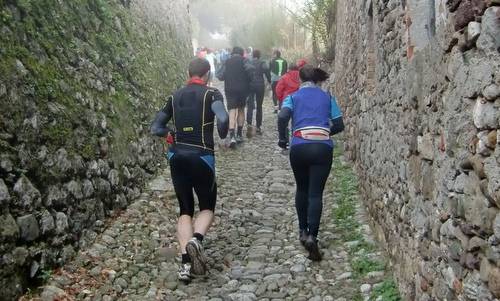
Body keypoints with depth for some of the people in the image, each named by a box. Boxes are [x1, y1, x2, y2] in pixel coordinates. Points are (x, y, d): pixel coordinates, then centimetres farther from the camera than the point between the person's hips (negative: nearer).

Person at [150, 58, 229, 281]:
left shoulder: (175, 97, 9)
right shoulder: (211, 94, -4)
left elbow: (155, 129, 8)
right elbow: (223, 119, -23)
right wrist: (223, 136, -4)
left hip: (177, 157, 4)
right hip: (201, 157, -3)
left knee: (185, 210, 13)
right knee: (207, 207, 14)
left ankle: (185, 263, -2)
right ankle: (196, 239, -17)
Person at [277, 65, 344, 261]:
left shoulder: (293, 97, 9)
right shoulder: (327, 97, 13)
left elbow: (283, 116, -10)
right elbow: (339, 125, 9)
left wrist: (282, 138, 4)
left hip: (299, 147, 0)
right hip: (323, 148, 0)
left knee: (302, 189, 21)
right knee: (316, 193, -2)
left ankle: (303, 230, 28)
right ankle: (312, 236, -17)